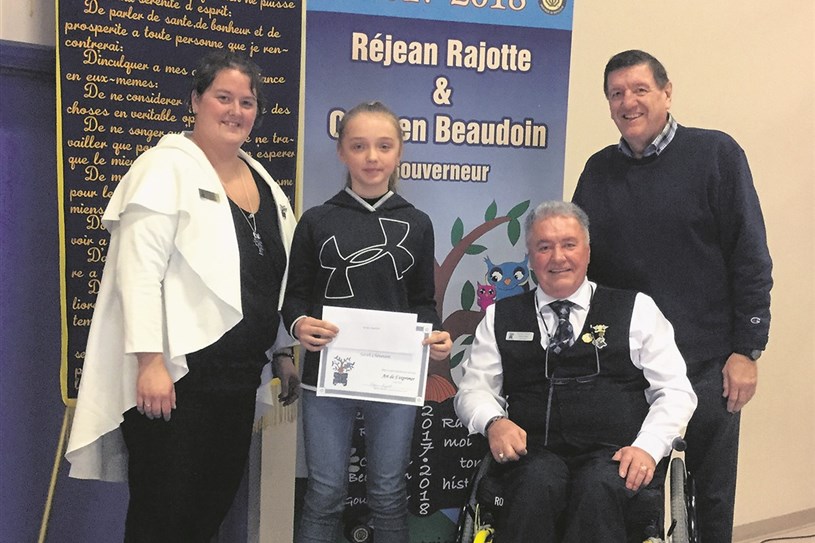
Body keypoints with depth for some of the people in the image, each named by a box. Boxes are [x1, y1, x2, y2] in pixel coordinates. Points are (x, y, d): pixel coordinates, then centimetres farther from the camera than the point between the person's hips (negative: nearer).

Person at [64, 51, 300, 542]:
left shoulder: (263, 182, 14)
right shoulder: (166, 167, -7)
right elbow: (139, 273, -15)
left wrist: (284, 352, 18)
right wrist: (150, 362, -22)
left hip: (239, 377, 7)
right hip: (176, 375, -7)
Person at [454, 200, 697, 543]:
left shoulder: (636, 309, 13)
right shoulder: (501, 317, 17)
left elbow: (675, 390, 9)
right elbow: (473, 387, 15)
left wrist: (648, 448, -9)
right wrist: (493, 422, -9)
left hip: (615, 454, 0)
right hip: (534, 453, 1)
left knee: (598, 487, -35)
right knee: (538, 482, -35)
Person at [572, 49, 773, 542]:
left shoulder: (716, 154, -3)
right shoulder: (599, 170, 8)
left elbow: (750, 256, -5)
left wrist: (747, 349, -8)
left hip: (707, 363, -3)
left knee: (711, 494, 9)